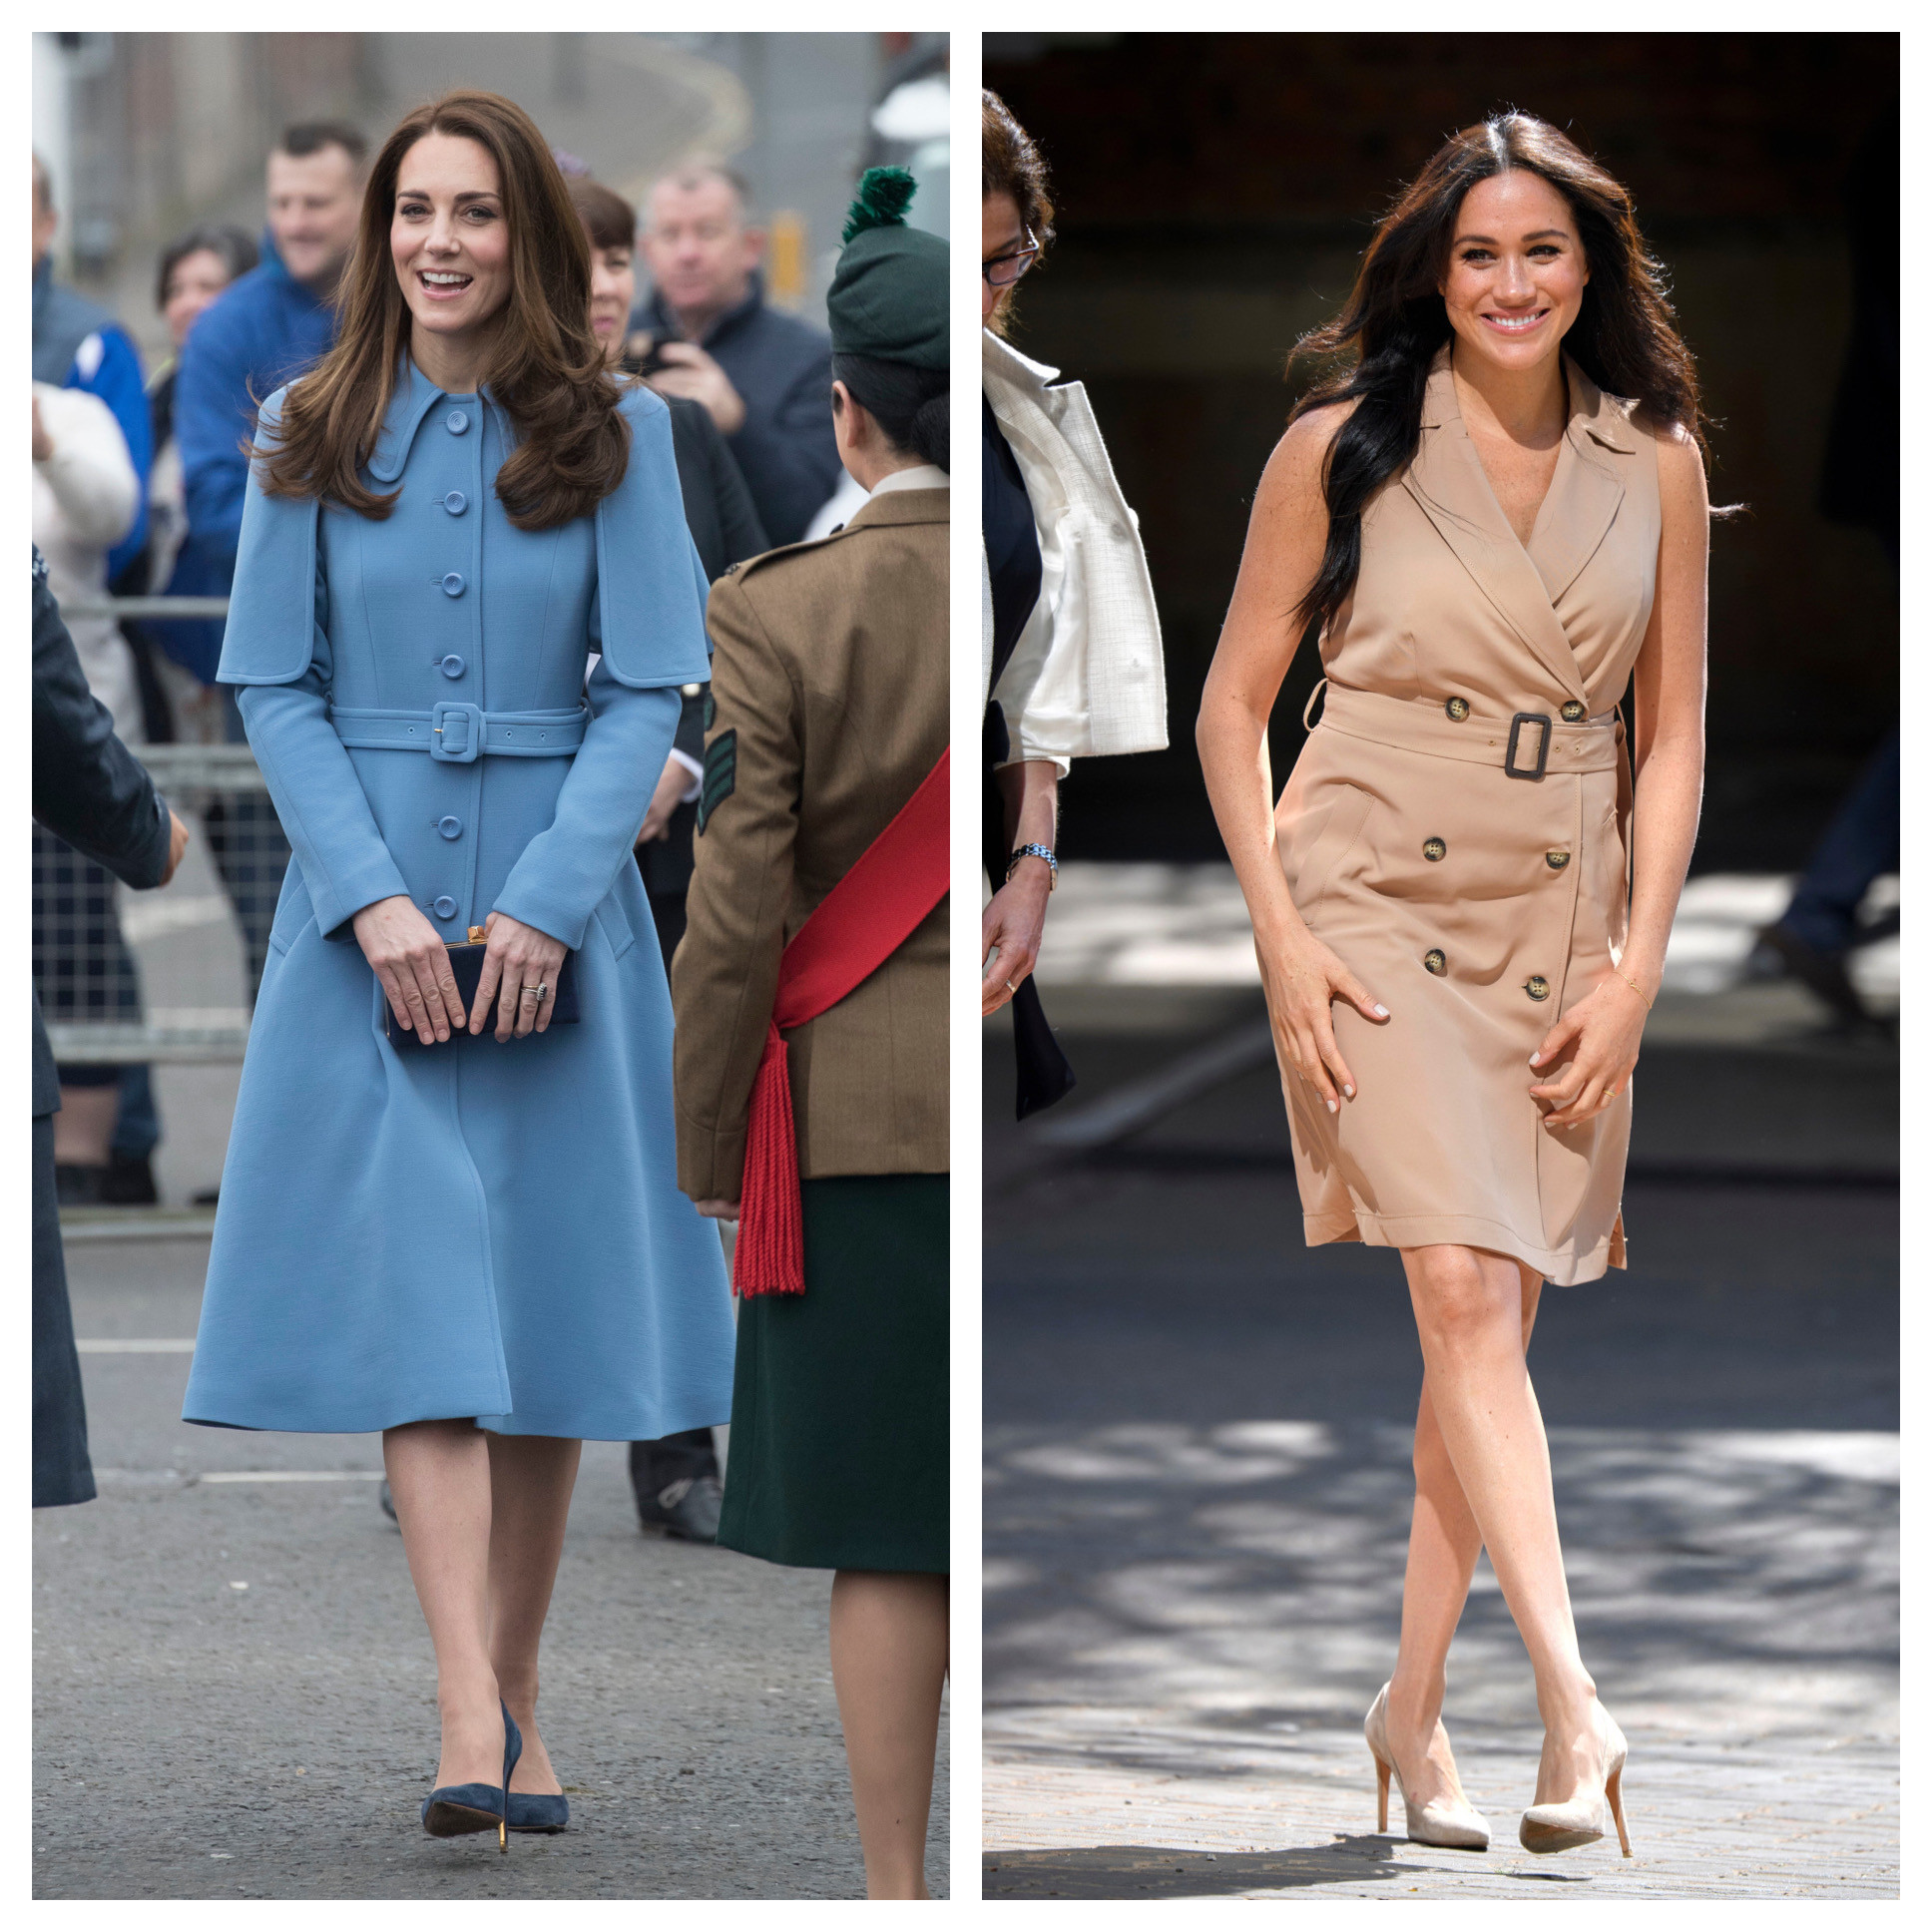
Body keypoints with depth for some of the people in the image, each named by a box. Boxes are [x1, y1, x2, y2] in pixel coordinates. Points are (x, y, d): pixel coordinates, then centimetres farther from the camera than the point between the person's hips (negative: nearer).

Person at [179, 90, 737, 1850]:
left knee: (546, 1298, 3)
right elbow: (274, 686, 2)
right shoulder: (310, 443, 5)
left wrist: (543, 908, -12)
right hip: (368, 898, 0)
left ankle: (515, 1701, 13)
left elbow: (648, 687, -2)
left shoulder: (613, 435, 3)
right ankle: (469, 1720, -19)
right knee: (412, 1303, -10)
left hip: (559, 898, 0)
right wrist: (377, 902, -11)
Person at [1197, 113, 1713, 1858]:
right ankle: (1574, 1707, -24)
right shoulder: (1343, 451, -2)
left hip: (1564, 928, 3)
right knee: (1467, 1292, -17)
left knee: (1499, 1322, 5)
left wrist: (1636, 971, -1)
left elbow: (1676, 733, 8)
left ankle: (1416, 1705, 17)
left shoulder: (1657, 465, 4)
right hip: (1379, 907, -3)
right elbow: (1233, 704, 3)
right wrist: (1283, 941, -7)